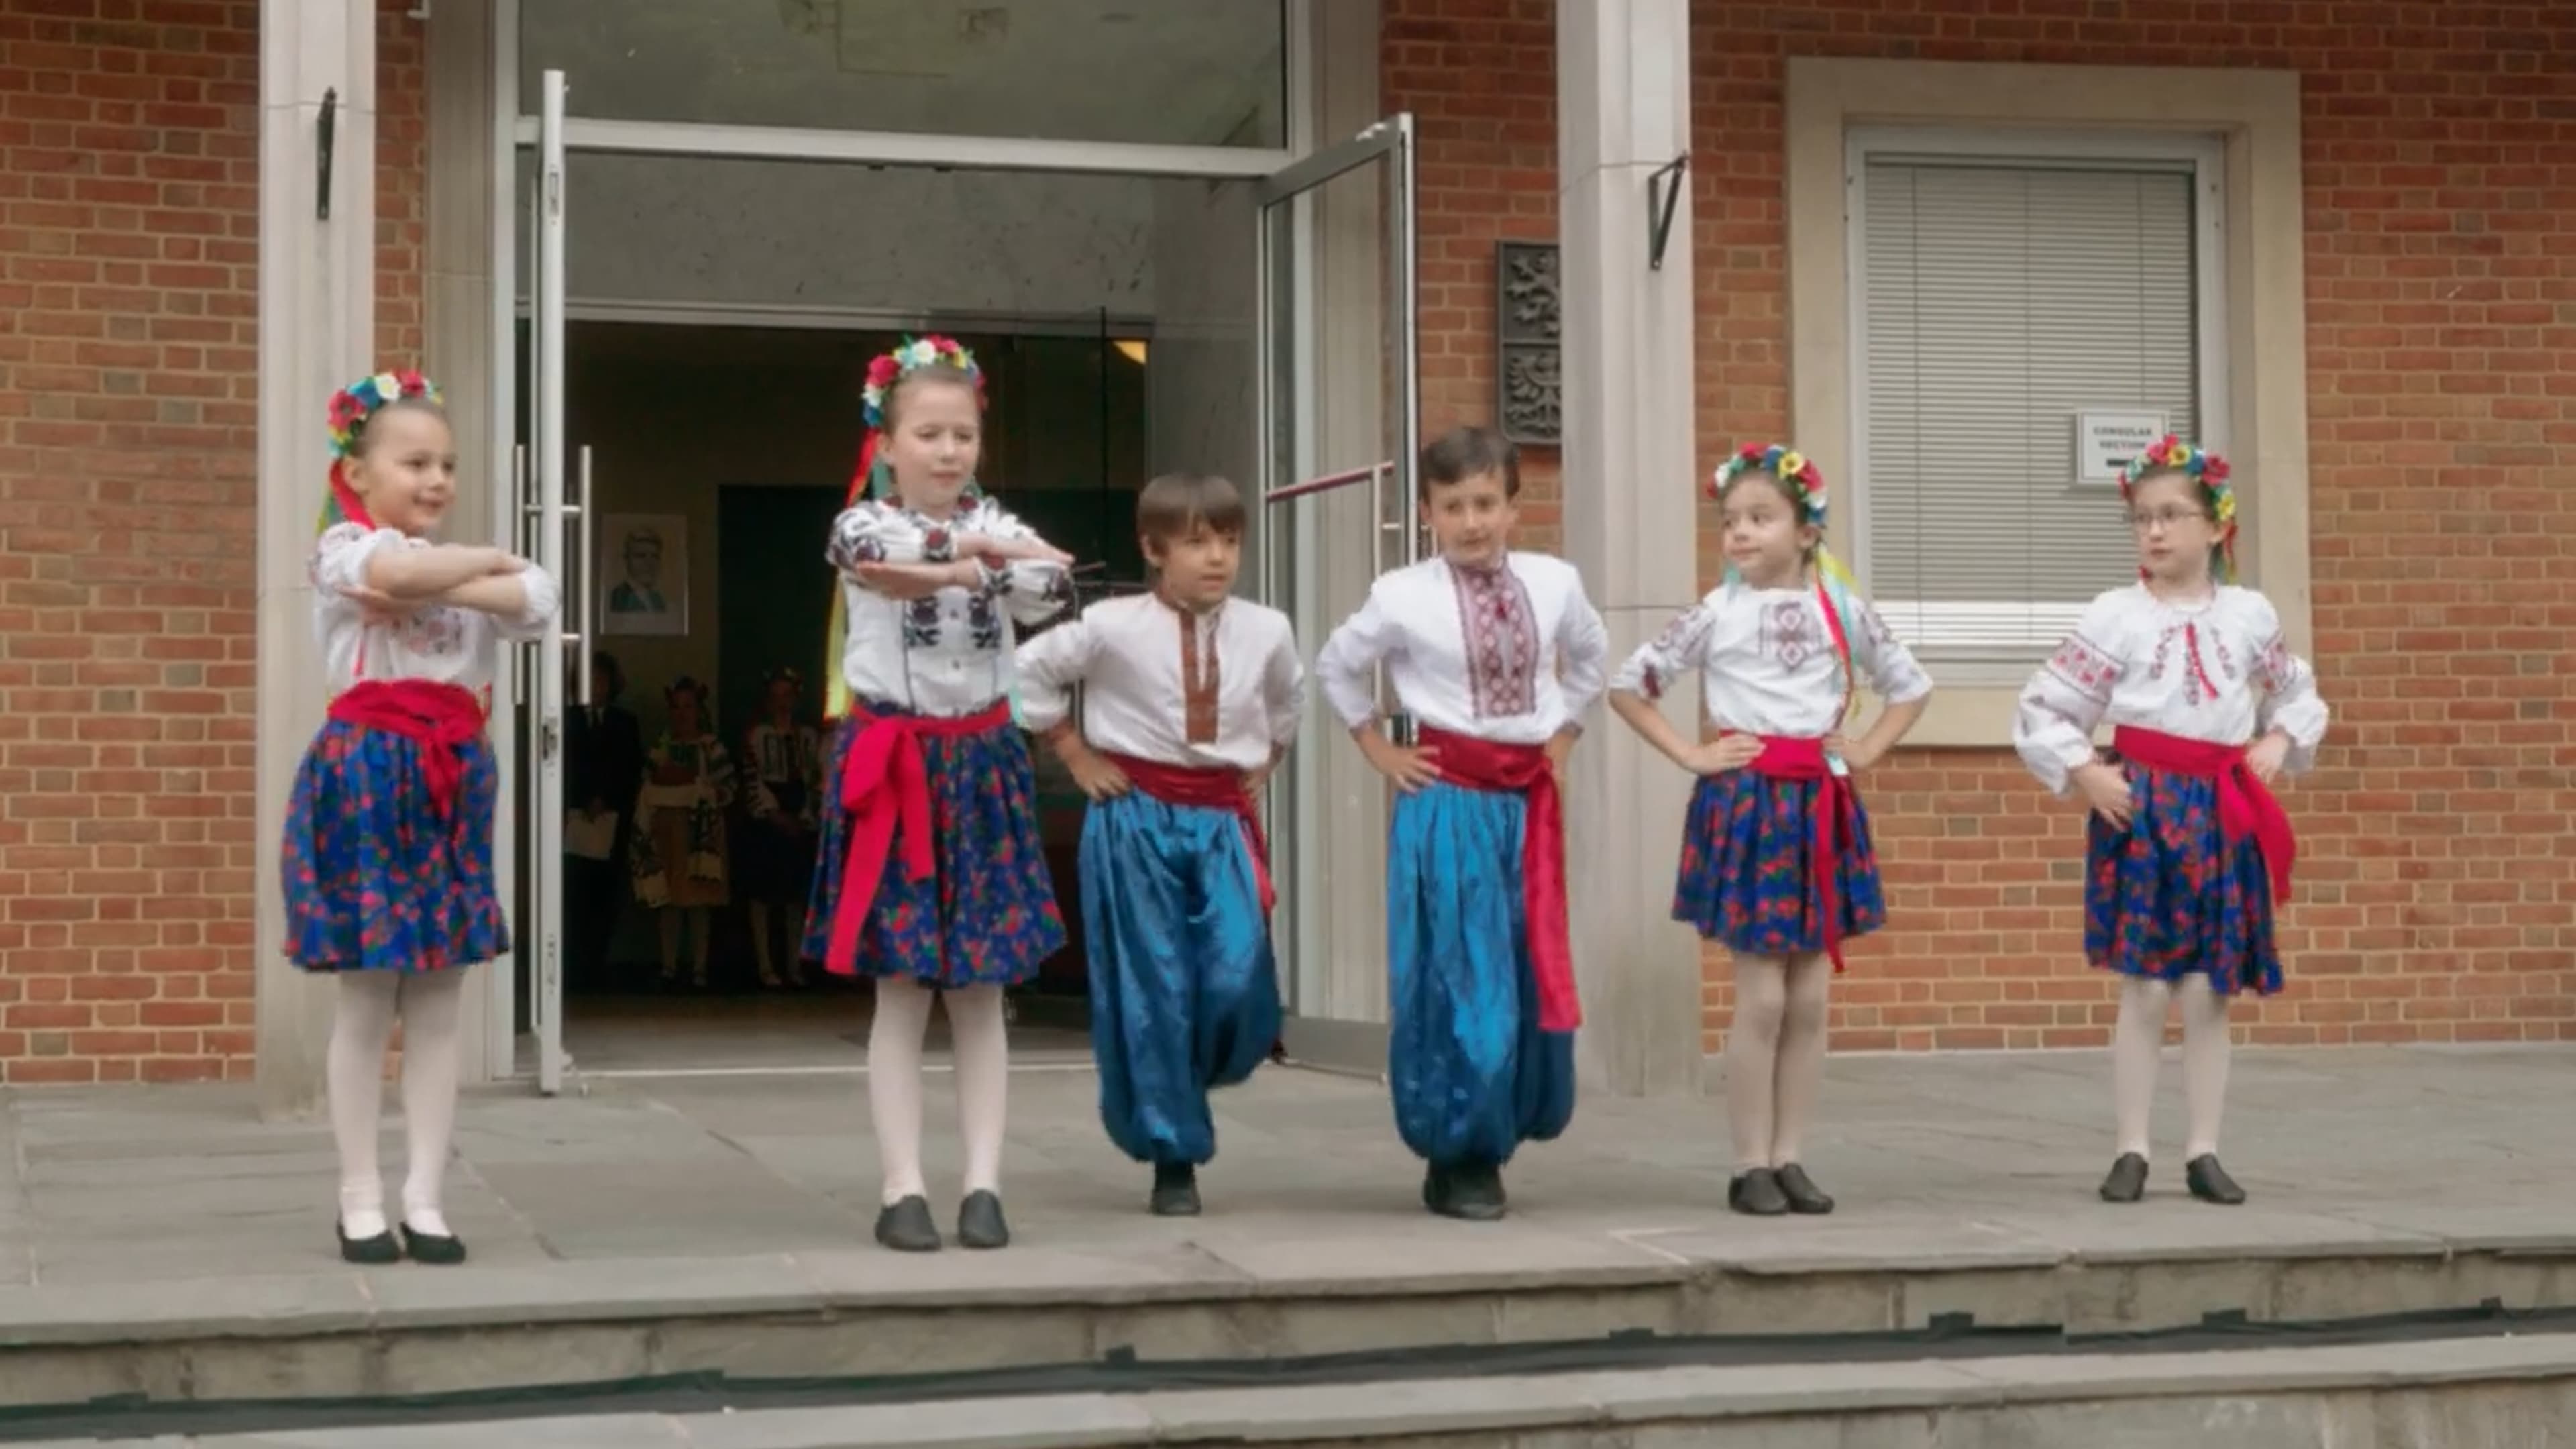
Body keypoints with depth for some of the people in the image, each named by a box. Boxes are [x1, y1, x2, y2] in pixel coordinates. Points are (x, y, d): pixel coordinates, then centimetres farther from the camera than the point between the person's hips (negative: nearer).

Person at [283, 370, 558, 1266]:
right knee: (365, 1000, 0)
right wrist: (486, 559, -8)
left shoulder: (463, 563, 15)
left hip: (450, 779, 5)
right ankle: (361, 1201, 8)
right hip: (366, 773, -5)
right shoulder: (342, 546, -2)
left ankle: (425, 1200, 10)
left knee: (439, 1006, 5)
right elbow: (399, 569, -26)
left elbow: (536, 601, -4)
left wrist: (433, 589, -14)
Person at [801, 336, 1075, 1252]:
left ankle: (983, 1185, 7)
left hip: (981, 764, 3)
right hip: (894, 766, -3)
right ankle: (903, 1190, 4)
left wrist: (957, 571, -22)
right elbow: (907, 547, -25)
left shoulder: (994, 526, 8)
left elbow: (1053, 589, -12)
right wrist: (990, 551, -16)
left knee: (981, 992, 4)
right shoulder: (861, 526, -2)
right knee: (902, 991, -1)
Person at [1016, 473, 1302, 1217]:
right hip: (1136, 818, -2)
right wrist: (1074, 755, 2)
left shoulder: (1266, 631, 3)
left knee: (1238, 979, -14)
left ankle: (1191, 1084, 18)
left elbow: (1289, 700, 24)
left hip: (1223, 820, 2)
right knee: (1151, 991, -1)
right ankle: (1174, 1157, 9)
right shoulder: (1112, 627, -8)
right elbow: (1029, 670, 2)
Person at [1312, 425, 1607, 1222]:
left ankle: (1493, 1141, 24)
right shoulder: (1404, 597, -6)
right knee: (1458, 979, -4)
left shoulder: (1553, 583, 2)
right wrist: (1379, 750, 4)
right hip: (1448, 803, -4)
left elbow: (1591, 654, 22)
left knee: (1533, 976, 7)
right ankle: (1458, 1159, 7)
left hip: (1529, 799, 4)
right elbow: (1336, 667, 9)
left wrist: (1565, 732, 13)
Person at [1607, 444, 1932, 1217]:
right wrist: (1689, 755, -4)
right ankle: (1752, 1165, 3)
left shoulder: (1842, 609, 5)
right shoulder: (1717, 613, -1)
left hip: (1821, 805, 3)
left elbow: (1911, 686, 17)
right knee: (1761, 998, -5)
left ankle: (1789, 1159, 12)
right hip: (1747, 803, -3)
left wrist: (1862, 752, 5)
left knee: (1809, 999, 5)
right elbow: (1627, 684, 3)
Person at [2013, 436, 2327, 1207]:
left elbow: (2298, 694, 22)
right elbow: (2041, 710, -2)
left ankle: (2203, 1153, 11)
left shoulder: (2250, 614, 6)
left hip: (2222, 812, 2)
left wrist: (2278, 743, 5)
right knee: (2144, 990, -2)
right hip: (2141, 807, -2)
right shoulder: (2116, 617, -3)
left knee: (2209, 993, 4)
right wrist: (2084, 774, -11)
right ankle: (2131, 1152, 5)